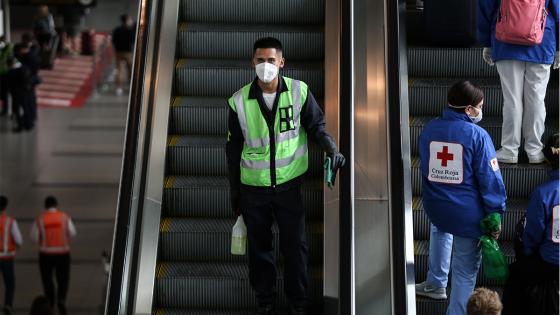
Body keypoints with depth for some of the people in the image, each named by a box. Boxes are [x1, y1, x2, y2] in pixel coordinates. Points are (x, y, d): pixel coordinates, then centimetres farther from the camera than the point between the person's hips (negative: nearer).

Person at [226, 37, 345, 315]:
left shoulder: (299, 92, -9)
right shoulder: (239, 101, -7)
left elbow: (316, 126, 1)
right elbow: (233, 149, 2)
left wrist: (331, 148, -20)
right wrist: (234, 192, 7)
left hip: (289, 184, 0)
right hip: (253, 187, 0)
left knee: (295, 245, 8)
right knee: (259, 247, 12)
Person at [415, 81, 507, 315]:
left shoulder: (429, 129, 1)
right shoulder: (477, 135, -16)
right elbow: (490, 179, -16)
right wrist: (496, 215, -7)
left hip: (434, 208, 5)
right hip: (468, 214, -5)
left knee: (440, 228, 40)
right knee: (465, 271, 8)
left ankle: (436, 283, 40)